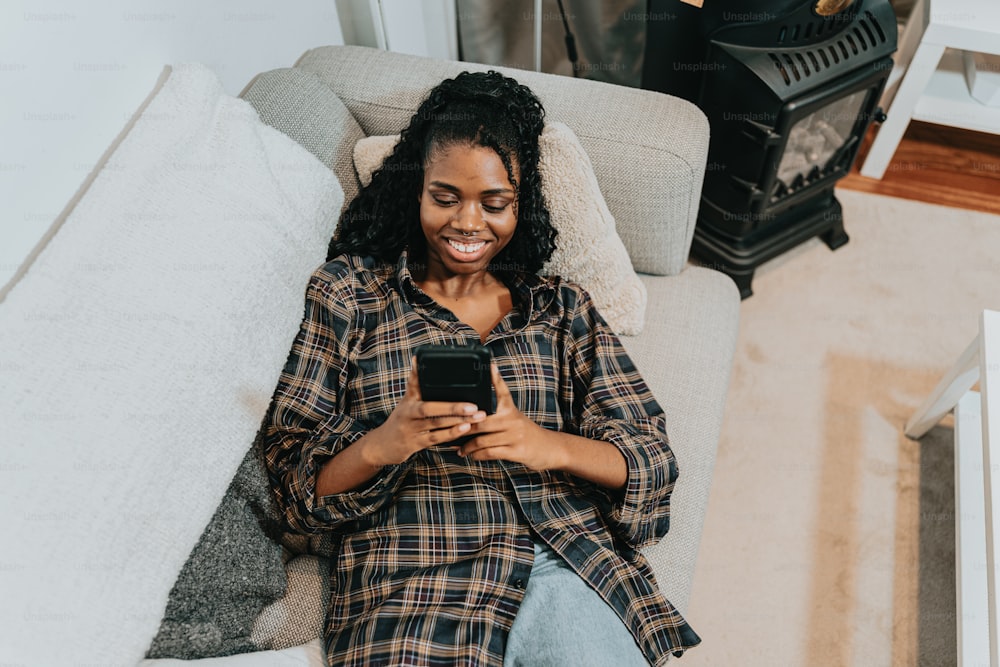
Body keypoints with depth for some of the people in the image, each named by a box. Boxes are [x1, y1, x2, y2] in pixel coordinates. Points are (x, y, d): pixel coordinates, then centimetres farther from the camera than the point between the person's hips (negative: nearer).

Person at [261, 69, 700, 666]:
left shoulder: (562, 305, 14)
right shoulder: (345, 291, 9)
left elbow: (654, 460, 6)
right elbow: (294, 483, 5)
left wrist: (549, 446, -13)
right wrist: (381, 444, -16)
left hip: (568, 566, 3)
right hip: (410, 581, -2)